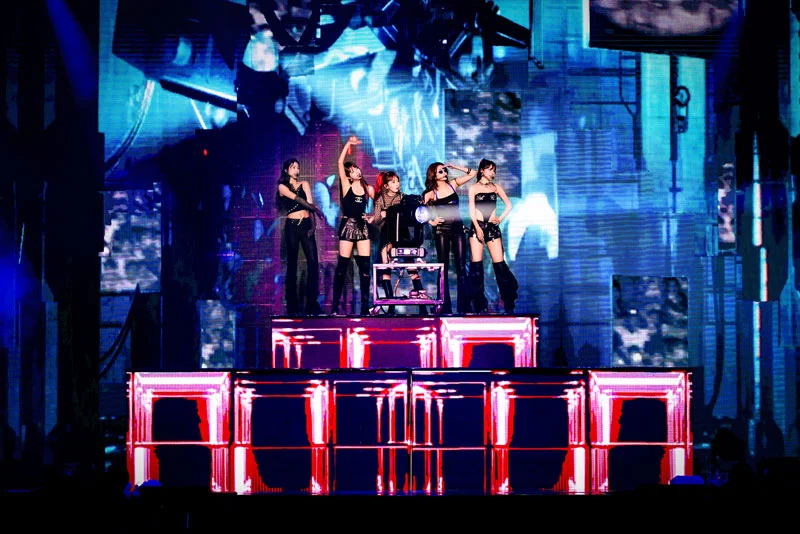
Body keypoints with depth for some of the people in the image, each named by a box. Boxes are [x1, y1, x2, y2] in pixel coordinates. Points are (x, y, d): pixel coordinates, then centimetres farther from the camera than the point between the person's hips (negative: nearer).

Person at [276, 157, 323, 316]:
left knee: (313, 262, -7)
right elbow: (297, 199, -10)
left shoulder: (304, 184, 14)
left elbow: (309, 203, 1)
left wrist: (313, 224, -11)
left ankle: (312, 304, -4)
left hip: (306, 225, 3)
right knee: (292, 264, -1)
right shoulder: (282, 186, 6)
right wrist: (314, 208, -16)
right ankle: (292, 305, 2)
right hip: (292, 226, -3)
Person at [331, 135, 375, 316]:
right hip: (348, 225, -3)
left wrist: (373, 218, 3)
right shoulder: (346, 186, -2)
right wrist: (348, 144, -12)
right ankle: (335, 305, 1)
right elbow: (340, 163, -11)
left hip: (363, 226, 3)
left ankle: (365, 306, 2)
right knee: (342, 265, -3)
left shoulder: (368, 189, 7)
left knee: (365, 266, 0)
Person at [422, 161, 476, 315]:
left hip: (457, 228, 2)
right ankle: (445, 307, 1)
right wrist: (431, 222, -12)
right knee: (443, 268, 0)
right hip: (441, 230, -2)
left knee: (461, 268, -2)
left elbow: (472, 173, 8)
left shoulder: (452, 184, 7)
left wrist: (455, 167, 4)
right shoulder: (431, 193, -1)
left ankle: (463, 306, -2)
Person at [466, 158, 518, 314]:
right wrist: (477, 228, -12)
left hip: (492, 227, 1)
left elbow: (508, 205, 17)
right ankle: (479, 304, -2)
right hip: (477, 226, -1)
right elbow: (471, 209, -2)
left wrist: (500, 219, 3)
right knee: (476, 263, -6)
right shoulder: (474, 188, 6)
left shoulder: (496, 187, 13)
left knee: (499, 263, -5)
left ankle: (508, 303, 0)